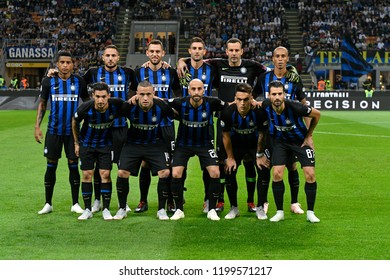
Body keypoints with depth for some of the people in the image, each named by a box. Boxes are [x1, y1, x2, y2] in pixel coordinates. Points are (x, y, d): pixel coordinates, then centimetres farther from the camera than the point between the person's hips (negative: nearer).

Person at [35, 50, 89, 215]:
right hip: (53, 130, 0)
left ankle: (75, 204, 11)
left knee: (74, 166, 2)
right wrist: (37, 126, 1)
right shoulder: (48, 82, 1)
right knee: (51, 166, 4)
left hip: (73, 130, 0)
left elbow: (87, 103, 10)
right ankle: (48, 204, 13)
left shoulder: (79, 82, 2)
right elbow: (42, 104, 8)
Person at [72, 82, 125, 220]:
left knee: (105, 174, -5)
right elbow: (75, 122, -3)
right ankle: (87, 210, 9)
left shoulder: (116, 105, -24)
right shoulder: (85, 108, -24)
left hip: (105, 144, 0)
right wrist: (76, 143, 4)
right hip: (87, 144, 0)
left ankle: (106, 209, 5)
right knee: (87, 175, -1)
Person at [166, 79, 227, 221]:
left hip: (204, 144, 0)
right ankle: (179, 210, 4)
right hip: (183, 144, 0)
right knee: (176, 174, -14)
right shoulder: (180, 103, -19)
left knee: (215, 173, -14)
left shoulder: (211, 103, -17)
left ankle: (212, 210, 1)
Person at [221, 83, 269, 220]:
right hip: (236, 145, 1)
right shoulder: (228, 113, -28)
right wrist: (230, 157, -6)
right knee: (229, 173, -9)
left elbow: (262, 134, -14)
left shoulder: (259, 112, -32)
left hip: (255, 144, -1)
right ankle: (234, 208, 9)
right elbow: (226, 135, -11)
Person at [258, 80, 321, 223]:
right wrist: (260, 153, -1)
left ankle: (310, 212, 5)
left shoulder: (294, 107, -32)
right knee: (277, 174, -11)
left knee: (310, 175, -11)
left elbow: (316, 114, -12)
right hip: (280, 141, 2)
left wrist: (309, 135, -4)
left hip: (301, 140, -2)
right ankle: (279, 212, 4)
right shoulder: (265, 106, -22)